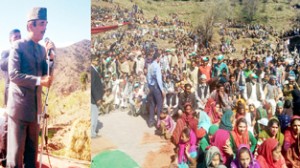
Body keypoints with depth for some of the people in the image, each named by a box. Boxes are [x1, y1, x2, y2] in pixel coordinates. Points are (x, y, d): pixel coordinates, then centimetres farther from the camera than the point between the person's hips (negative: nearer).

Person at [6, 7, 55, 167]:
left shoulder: (42, 49, 10)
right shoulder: (18, 46, -8)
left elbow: (47, 76, 8)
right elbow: (13, 75, -17)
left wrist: (51, 57, -6)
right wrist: (39, 81, -24)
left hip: (36, 106, 6)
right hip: (20, 105, -6)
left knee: (32, 148, 14)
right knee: (16, 148, -1)